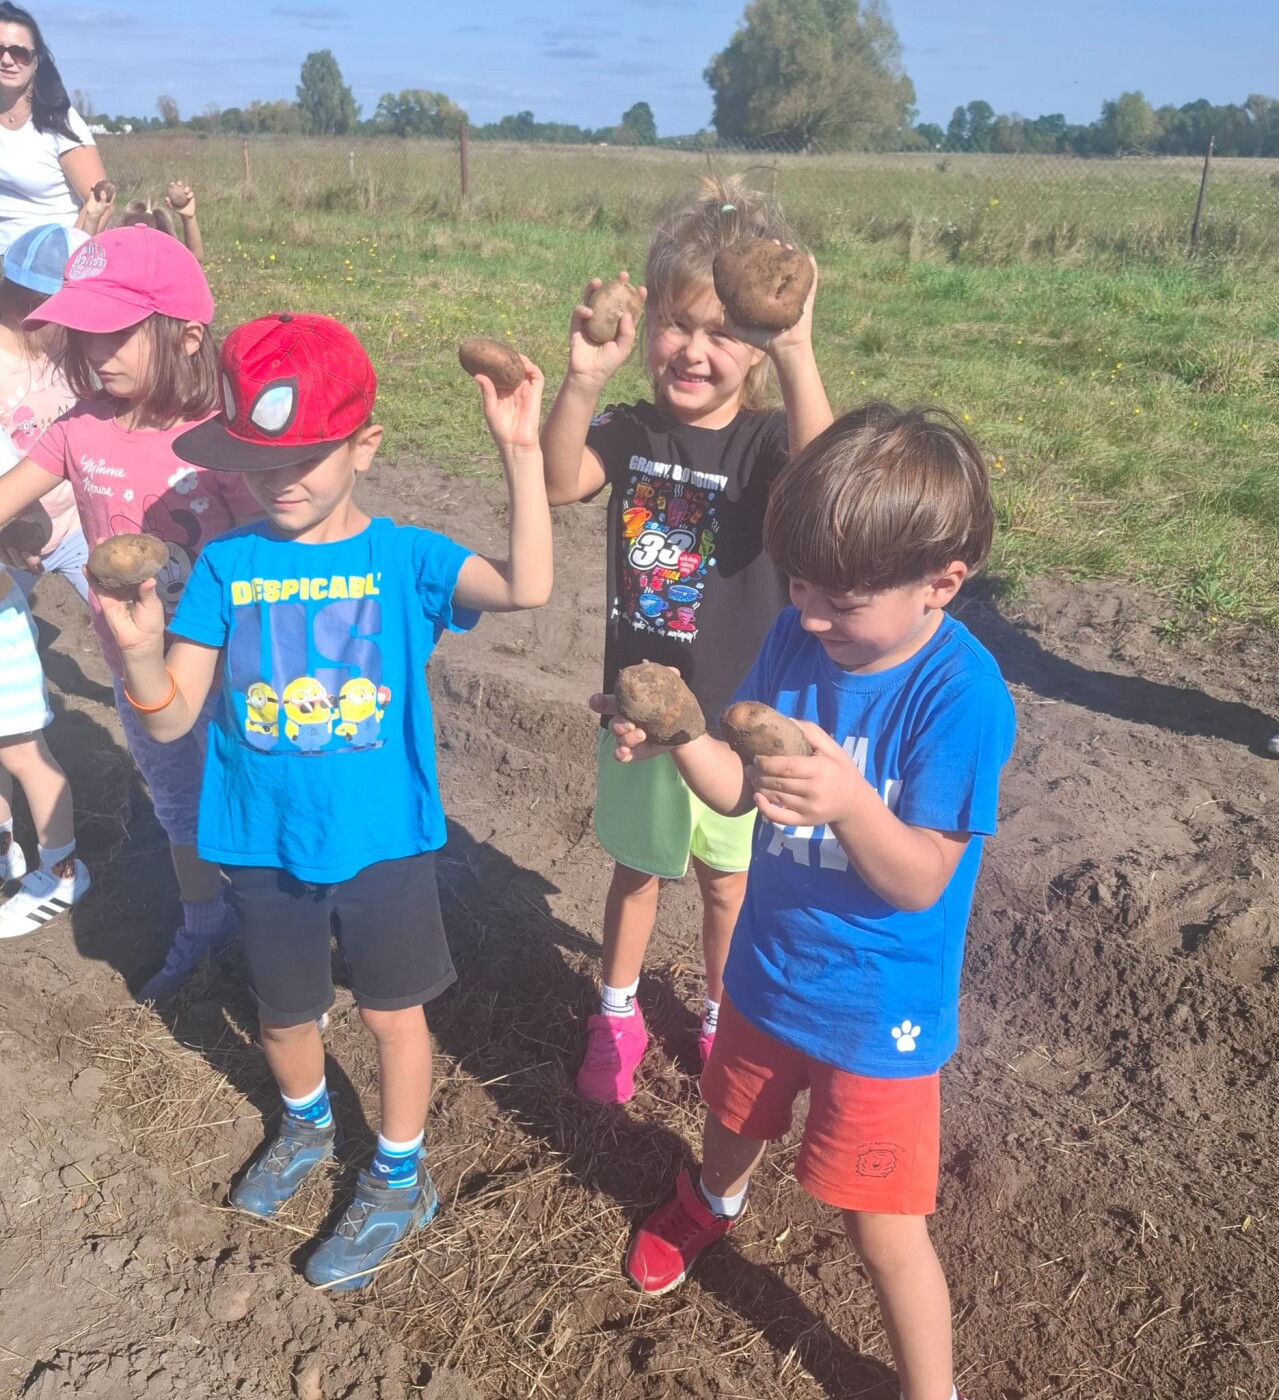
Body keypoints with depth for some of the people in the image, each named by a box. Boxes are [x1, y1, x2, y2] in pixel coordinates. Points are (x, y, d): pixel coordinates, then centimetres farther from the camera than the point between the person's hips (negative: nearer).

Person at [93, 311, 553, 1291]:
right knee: (284, 1014, 23)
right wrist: (140, 648, -27)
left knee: (392, 1012, 15)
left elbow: (527, 587, -30)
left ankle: (399, 1181, 39)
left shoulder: (404, 558, -12)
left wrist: (520, 449, -35)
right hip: (266, 844, 3)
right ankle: (307, 1126, 55)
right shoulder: (227, 566, -6)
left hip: (383, 840, -2)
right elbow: (171, 717, -6)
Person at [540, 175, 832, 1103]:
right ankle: (617, 1015, 44)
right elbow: (560, 484, -26)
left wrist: (799, 359, -49)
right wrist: (584, 380, -41)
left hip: (735, 718, -2)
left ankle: (722, 1020, 44)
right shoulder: (630, 432, -7)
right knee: (636, 869, 22)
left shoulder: (768, 442, -15)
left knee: (727, 881, 19)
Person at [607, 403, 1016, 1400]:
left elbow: (921, 880, -25)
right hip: (769, 965, 6)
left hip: (878, 1009, -6)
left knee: (883, 1228, 6)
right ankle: (716, 1202, 66)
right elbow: (738, 790, -5)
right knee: (734, 1118, 31)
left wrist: (849, 801, -45)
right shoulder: (797, 638, -11)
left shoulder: (961, 695, -27)